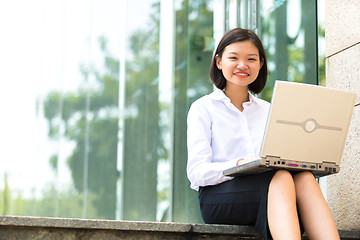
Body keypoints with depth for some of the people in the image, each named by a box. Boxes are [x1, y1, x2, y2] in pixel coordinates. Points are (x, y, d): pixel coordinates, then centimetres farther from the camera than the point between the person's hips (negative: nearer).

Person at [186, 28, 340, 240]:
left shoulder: (268, 110, 23)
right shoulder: (203, 108, 8)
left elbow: (282, 159, 18)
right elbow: (197, 172, -3)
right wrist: (238, 166, -22)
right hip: (218, 195, -4)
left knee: (303, 177, -31)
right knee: (282, 178, -34)